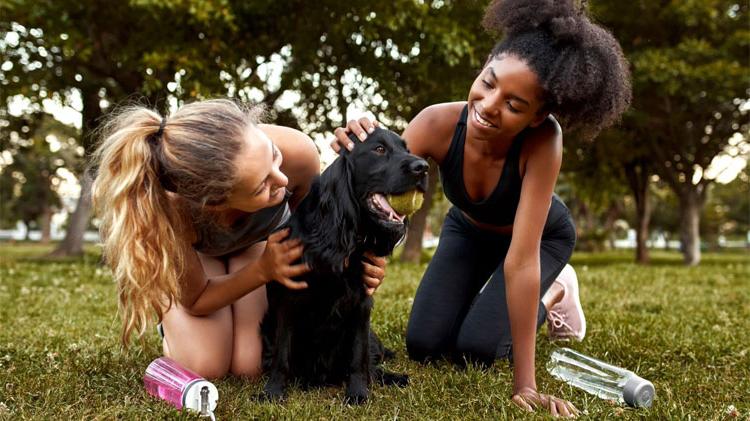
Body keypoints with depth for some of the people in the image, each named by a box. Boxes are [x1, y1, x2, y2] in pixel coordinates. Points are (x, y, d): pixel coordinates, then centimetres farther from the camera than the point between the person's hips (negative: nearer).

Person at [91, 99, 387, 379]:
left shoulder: (296, 152, -40)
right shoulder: (171, 214, -44)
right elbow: (196, 301, -21)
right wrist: (264, 270, -37)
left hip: (259, 238, 2)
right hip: (193, 250, -1)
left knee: (249, 366, -11)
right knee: (203, 367, -14)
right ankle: (171, 323, 18)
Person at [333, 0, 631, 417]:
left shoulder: (543, 139, -42)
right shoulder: (439, 122, -36)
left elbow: (521, 258, -44)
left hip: (543, 238, -2)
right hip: (467, 230, 3)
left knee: (476, 348, -16)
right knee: (423, 346, -7)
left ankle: (555, 291, 11)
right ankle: (487, 298, 23)